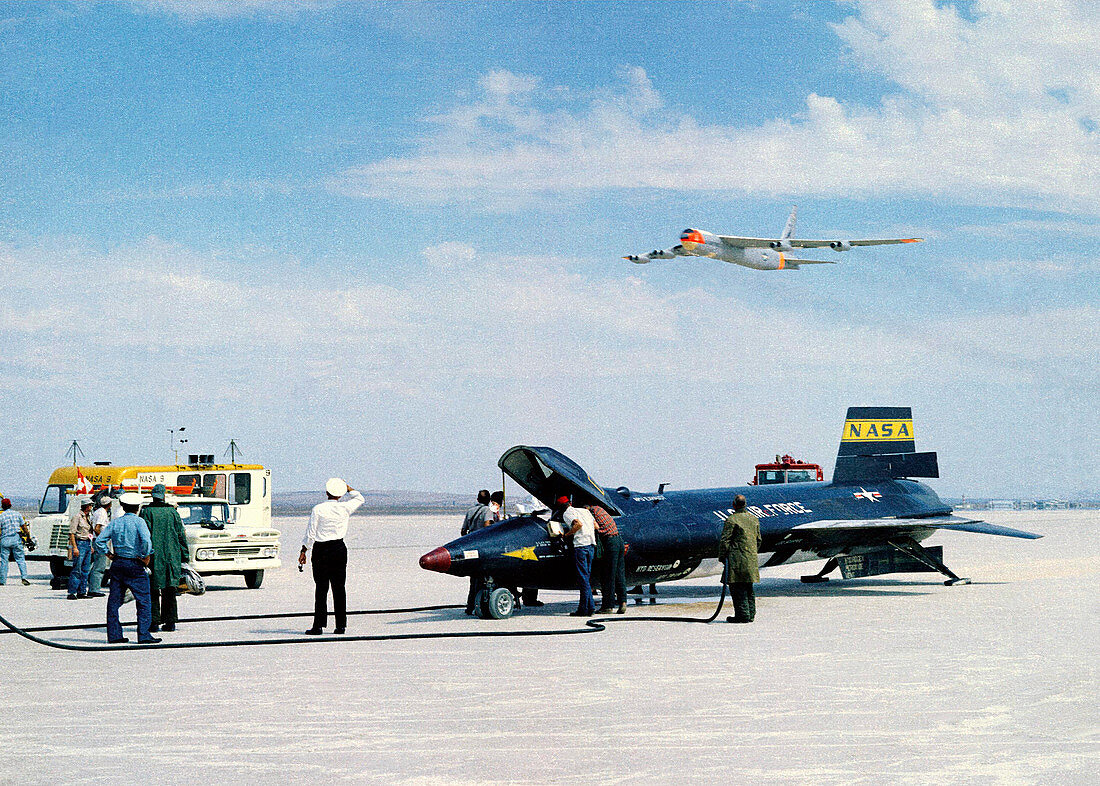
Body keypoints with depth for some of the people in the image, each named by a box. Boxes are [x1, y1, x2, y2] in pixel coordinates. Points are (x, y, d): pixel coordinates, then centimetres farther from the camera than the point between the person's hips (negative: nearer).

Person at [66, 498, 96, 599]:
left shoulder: (88, 517, 16)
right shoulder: (77, 517, -9)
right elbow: (72, 533, -13)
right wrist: (74, 547, -20)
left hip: (87, 543, 8)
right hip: (80, 543, -8)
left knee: (85, 570, 8)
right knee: (77, 570, -9)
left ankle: (82, 592, 12)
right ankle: (72, 593, -8)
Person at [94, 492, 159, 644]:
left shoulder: (114, 522, 7)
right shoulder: (138, 521, -7)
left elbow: (99, 541, 2)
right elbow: (146, 540, -23)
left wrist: (109, 554, 10)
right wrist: (145, 557, -11)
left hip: (117, 563, 5)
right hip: (135, 565, -5)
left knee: (114, 601, 9)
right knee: (143, 601, -1)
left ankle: (114, 635, 9)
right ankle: (144, 635, -5)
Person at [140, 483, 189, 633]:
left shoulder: (146, 512, -3)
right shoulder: (173, 512, 7)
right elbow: (182, 536, 9)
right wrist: (184, 559, 14)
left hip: (154, 557, -3)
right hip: (172, 557, 3)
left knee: (153, 592, 3)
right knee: (170, 591, 9)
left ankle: (154, 622, -1)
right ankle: (170, 622, 9)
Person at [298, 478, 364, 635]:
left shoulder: (318, 509, -9)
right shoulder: (345, 508, -3)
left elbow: (310, 533, -5)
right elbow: (359, 498, 18)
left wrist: (303, 551, 4)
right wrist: (346, 487, 24)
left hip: (321, 551, -2)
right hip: (339, 549, 2)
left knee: (321, 588, -1)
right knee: (339, 587, 7)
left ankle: (318, 626, -3)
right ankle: (341, 625, 8)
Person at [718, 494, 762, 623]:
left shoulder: (732, 520, -10)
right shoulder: (754, 519, 12)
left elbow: (724, 541, -10)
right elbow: (758, 540, 19)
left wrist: (722, 557, -2)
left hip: (737, 559, -7)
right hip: (752, 559, 7)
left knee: (738, 588, -3)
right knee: (749, 588, 13)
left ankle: (743, 614, -6)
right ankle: (751, 614, 16)